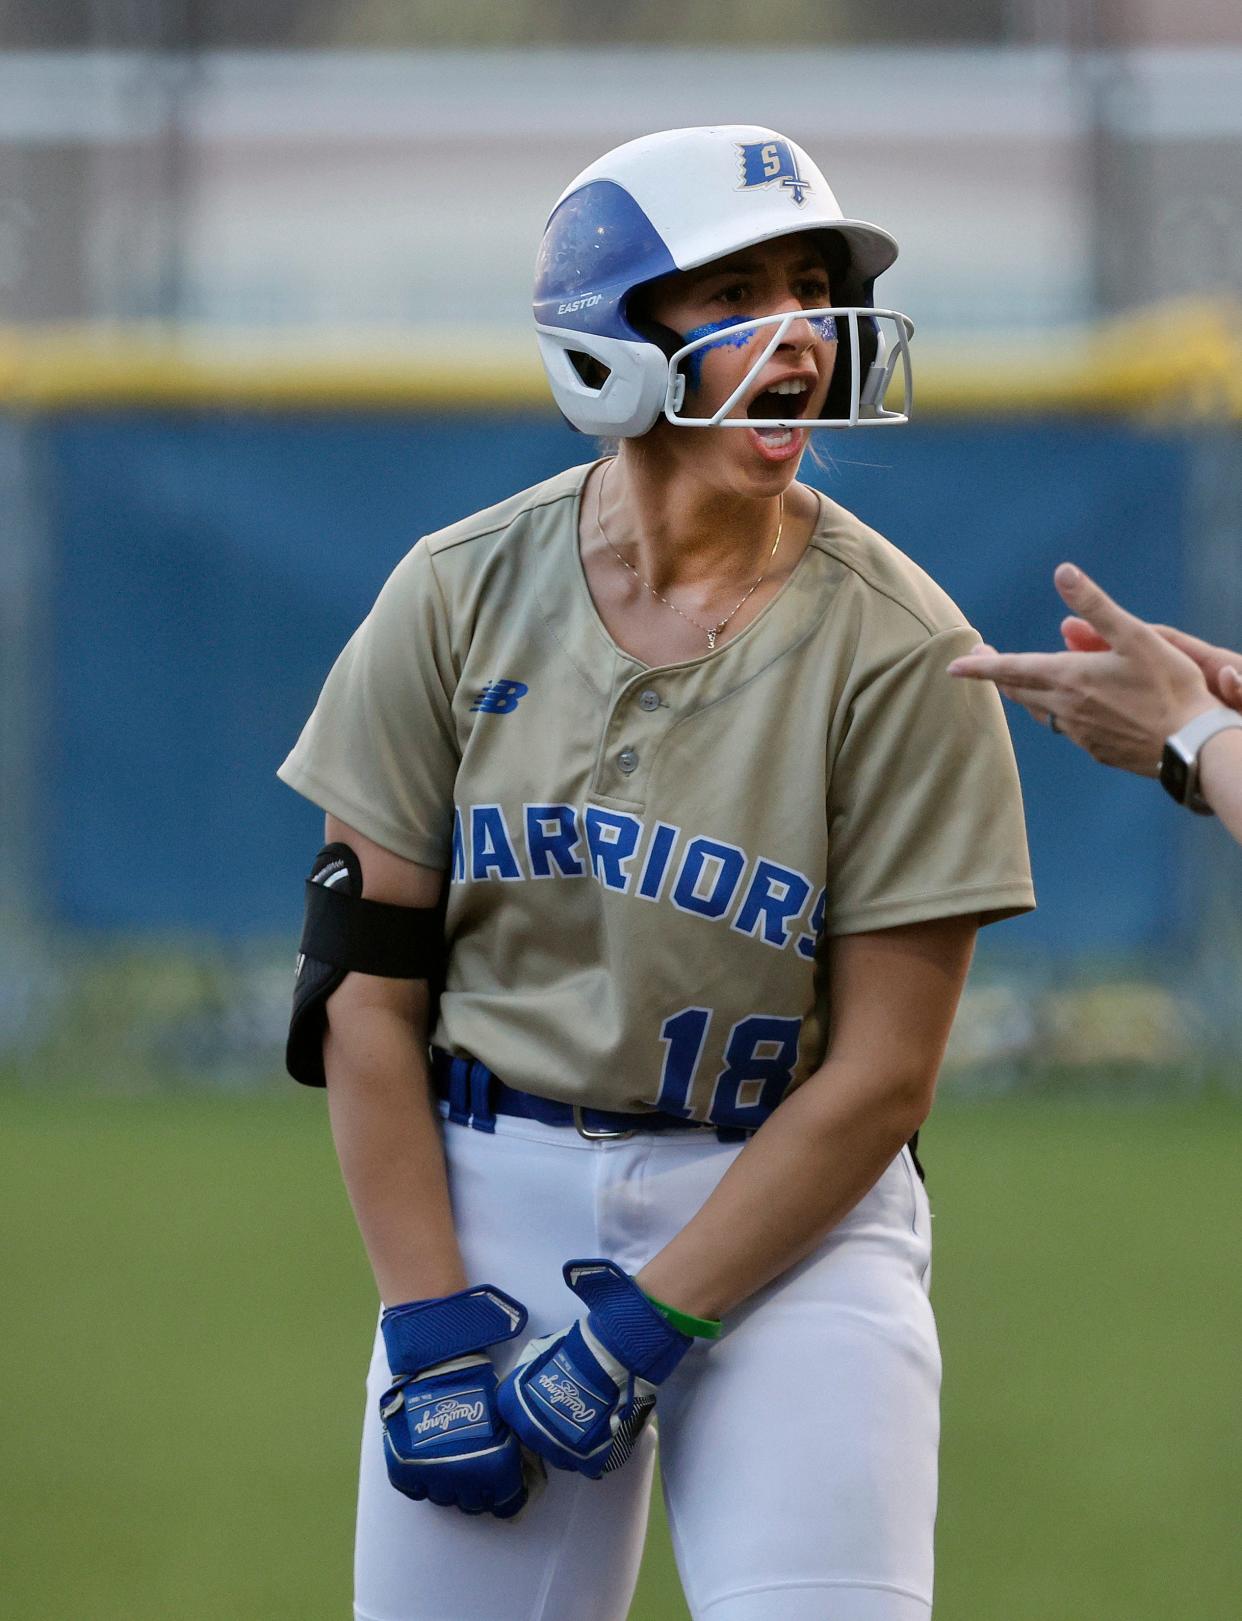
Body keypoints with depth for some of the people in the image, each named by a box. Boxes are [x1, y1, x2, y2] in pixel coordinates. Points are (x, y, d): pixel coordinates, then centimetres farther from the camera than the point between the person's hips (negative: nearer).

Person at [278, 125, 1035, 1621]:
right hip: (488, 1195, 2)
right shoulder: (465, 596, -1)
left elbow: (881, 1071, -8)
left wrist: (639, 1330, -12)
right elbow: (368, 991, 0)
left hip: (790, 1201, -2)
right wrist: (433, 1329, -7)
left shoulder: (896, 652, -8)